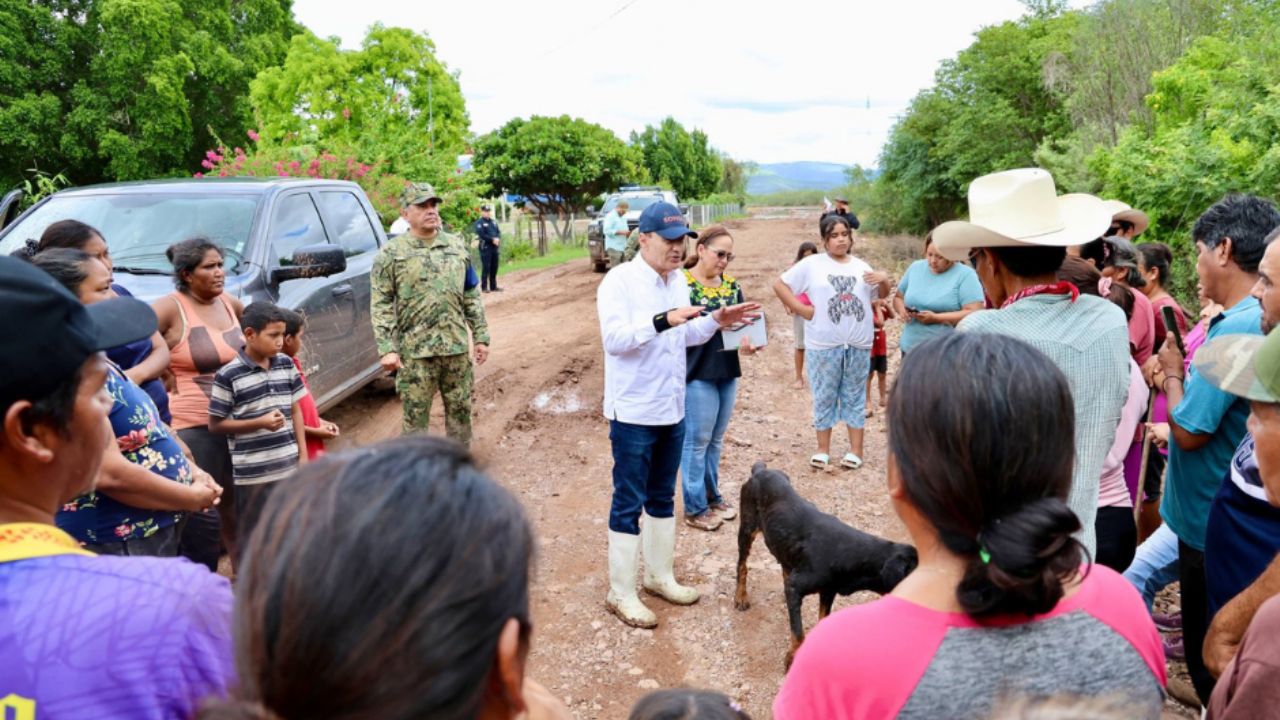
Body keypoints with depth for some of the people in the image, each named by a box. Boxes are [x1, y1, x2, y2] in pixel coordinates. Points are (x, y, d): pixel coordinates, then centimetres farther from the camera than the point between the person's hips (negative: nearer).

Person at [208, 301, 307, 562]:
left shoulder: (286, 364, 4)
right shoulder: (228, 375, -12)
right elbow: (215, 425, -6)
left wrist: (303, 455, 7)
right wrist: (260, 422, -18)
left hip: (289, 467, 5)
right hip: (252, 473, -5)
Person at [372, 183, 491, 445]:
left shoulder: (456, 247, 8)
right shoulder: (391, 254, -3)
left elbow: (472, 297, 12)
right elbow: (381, 305, -6)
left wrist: (481, 337, 7)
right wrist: (387, 349, -14)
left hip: (457, 347, 4)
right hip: (415, 352, -4)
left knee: (460, 409, 12)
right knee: (416, 415, 3)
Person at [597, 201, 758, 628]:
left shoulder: (678, 280, 8)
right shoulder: (620, 281, -15)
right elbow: (613, 338, -26)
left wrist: (716, 320, 1)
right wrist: (663, 320, -36)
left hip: (672, 410, 8)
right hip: (633, 413, -7)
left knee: (662, 497, 18)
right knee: (629, 504, 1)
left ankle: (660, 576, 33)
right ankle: (621, 593, 13)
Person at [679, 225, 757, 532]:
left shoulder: (731, 285, 9)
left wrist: (748, 341, -9)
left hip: (728, 373, 7)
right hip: (697, 374, -6)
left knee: (716, 440, 16)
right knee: (697, 441, 1)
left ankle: (712, 496, 29)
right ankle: (694, 508, 11)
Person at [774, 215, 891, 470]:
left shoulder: (860, 266, 11)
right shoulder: (812, 264, -2)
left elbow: (881, 294, 19)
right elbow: (779, 284, -1)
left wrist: (885, 279, -3)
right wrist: (801, 309, -8)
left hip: (859, 345, 3)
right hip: (824, 345, -3)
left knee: (855, 397, 10)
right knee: (824, 398, 6)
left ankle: (855, 450, 18)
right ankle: (823, 449, 18)